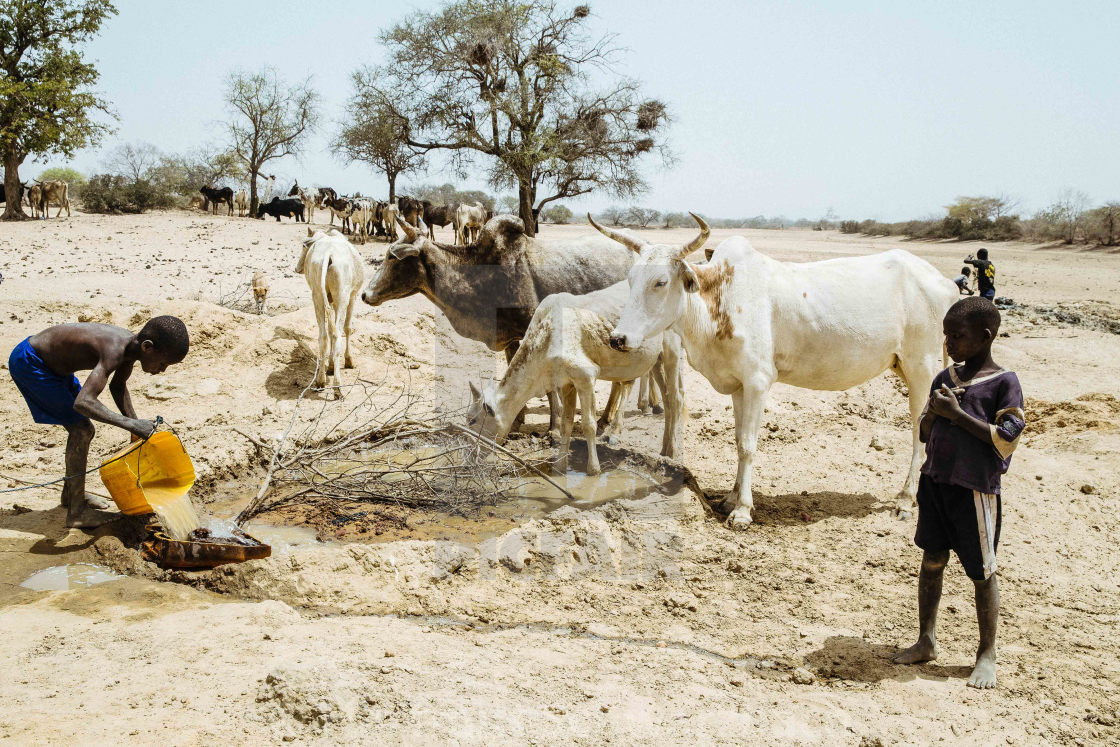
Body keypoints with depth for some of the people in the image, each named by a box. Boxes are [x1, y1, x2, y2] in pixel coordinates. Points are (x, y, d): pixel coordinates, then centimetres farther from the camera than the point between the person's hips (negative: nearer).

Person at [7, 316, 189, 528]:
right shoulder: (114, 351, -34)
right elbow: (83, 402, -44)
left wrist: (136, 427, 7)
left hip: (48, 361, 9)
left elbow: (117, 386, 14)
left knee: (83, 431, 15)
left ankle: (71, 493, 33)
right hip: (27, 362, -9)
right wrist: (131, 424, -42)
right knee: (81, 431, -10)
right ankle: (76, 512, -2)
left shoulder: (131, 345, -6)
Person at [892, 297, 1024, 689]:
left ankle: (987, 654, 19)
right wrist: (933, 412, -9)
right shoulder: (945, 378, 8)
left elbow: (1005, 439, -17)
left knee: (982, 573, 5)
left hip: (977, 491, -5)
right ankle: (926, 640, 26)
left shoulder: (1004, 383, -9)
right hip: (935, 481, 6)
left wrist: (957, 413, -19)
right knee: (931, 562, 12)